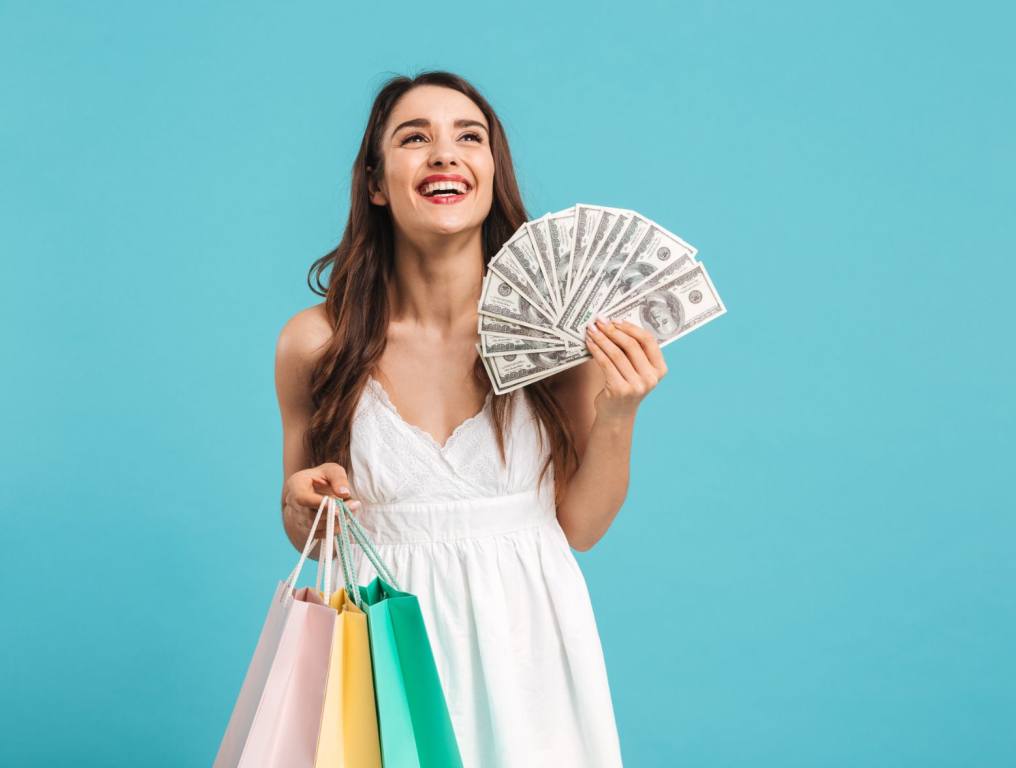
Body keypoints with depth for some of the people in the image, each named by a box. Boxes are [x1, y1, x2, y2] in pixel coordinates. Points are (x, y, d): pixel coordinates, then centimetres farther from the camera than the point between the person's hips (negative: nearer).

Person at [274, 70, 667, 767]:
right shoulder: (314, 342, -8)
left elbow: (578, 527, -1)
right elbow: (311, 535, 7)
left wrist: (618, 416, -14)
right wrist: (303, 503, -14)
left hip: (526, 640, 0)